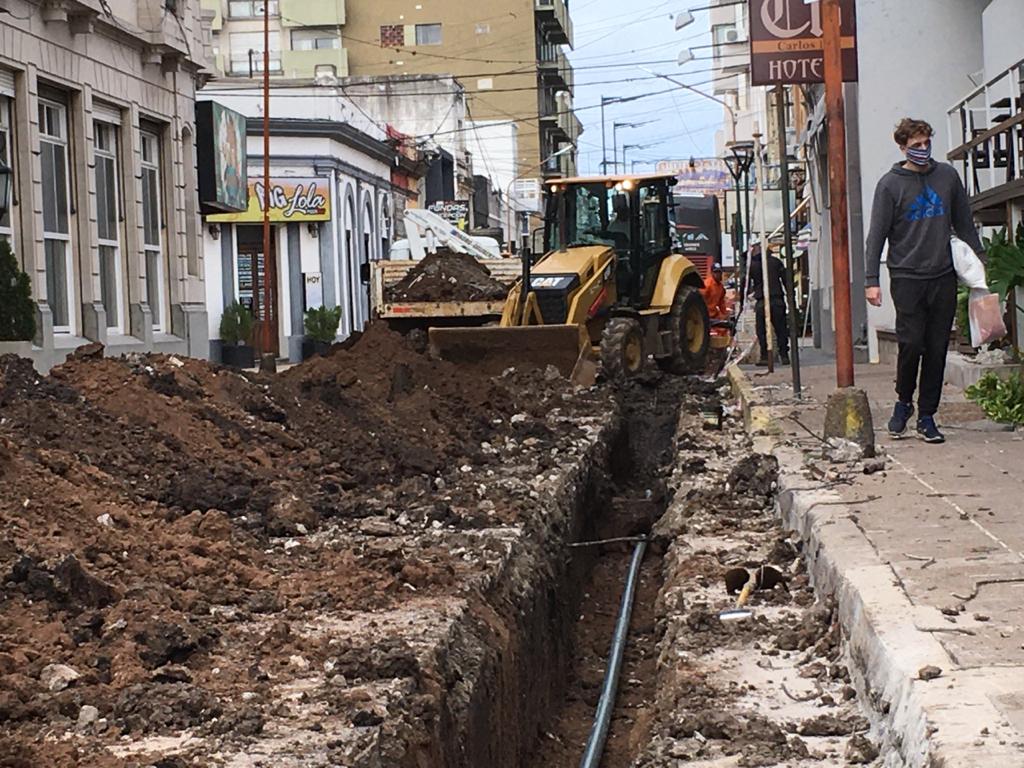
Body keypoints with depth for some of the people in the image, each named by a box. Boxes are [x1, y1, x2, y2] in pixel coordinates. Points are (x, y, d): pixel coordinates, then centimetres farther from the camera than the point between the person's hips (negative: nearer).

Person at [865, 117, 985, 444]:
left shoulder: (948, 176, 10)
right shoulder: (890, 184, -1)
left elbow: (964, 223, 18)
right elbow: (877, 235, -3)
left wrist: (979, 259, 14)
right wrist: (871, 279, -9)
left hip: (943, 276, 3)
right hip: (906, 278, -3)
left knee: (937, 349, 3)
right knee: (911, 343, -9)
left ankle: (927, 416, 10)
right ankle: (904, 402, 15)